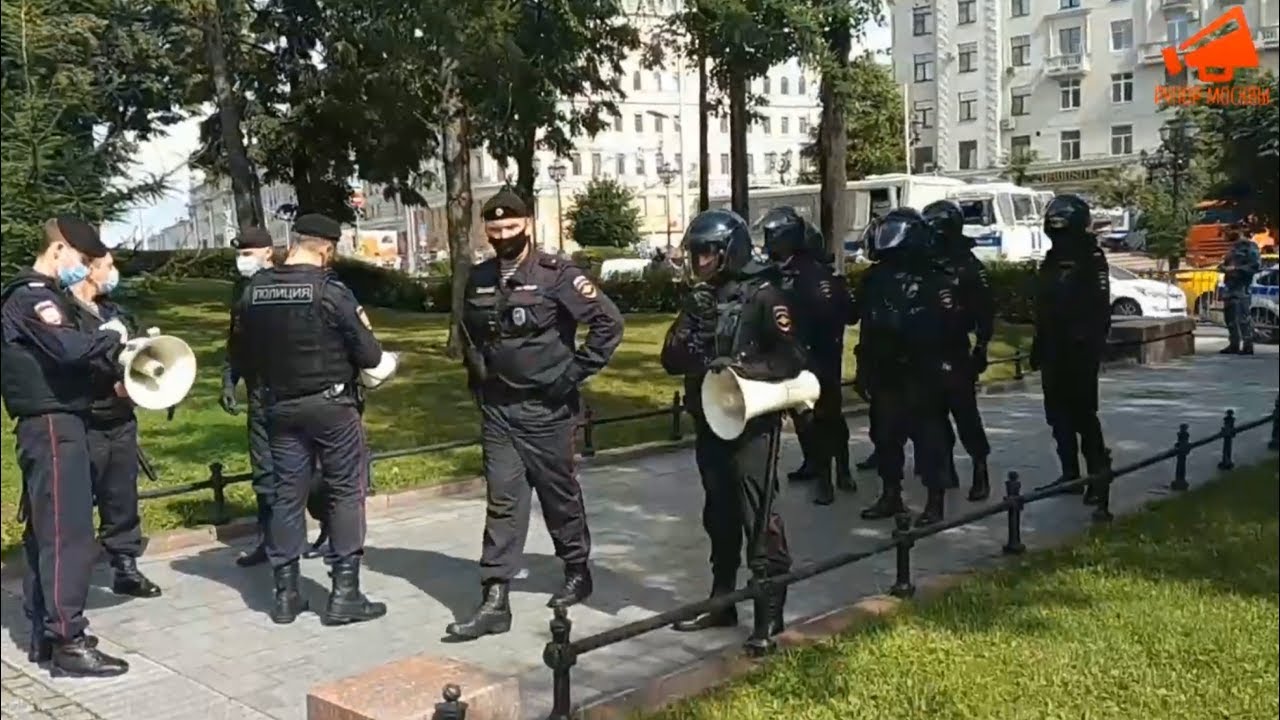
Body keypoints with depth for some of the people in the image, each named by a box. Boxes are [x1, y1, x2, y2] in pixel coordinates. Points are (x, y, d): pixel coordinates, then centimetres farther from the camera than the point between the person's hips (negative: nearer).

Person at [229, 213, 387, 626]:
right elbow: (369, 356, -12)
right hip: (331, 404, -5)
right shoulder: (330, 291, -15)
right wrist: (364, 330, 8)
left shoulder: (254, 290, 0)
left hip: (281, 406, 5)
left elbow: (240, 355, 8)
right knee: (347, 492, 4)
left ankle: (286, 594, 16)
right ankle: (344, 594, 3)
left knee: (287, 495, 12)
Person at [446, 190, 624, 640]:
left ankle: (577, 572, 32)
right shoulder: (478, 280, 6)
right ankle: (494, 602, 1)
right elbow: (469, 334, 24)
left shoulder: (554, 274, -11)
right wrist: (478, 380, 13)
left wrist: (574, 374, -13)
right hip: (497, 410, 4)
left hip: (546, 408, -4)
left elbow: (609, 321, -14)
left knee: (560, 495, 11)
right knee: (503, 502, 1)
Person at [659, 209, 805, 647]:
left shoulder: (762, 295, -11)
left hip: (752, 425, -7)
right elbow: (671, 360, 4)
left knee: (759, 519, -4)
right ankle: (722, 601, 29)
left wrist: (741, 366, -26)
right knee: (719, 516, 16)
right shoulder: (700, 298, 9)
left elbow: (792, 359, -16)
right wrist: (691, 331, -13)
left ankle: (771, 614, 6)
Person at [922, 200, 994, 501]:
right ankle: (945, 466, 22)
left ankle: (980, 471, -1)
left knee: (965, 412, -8)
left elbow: (985, 310, -7)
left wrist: (981, 349, -12)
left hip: (955, 351, -6)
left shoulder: (968, 266, -5)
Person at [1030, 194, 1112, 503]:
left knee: (1083, 414, -8)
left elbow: (1099, 308, -17)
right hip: (1054, 350, 8)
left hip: (1080, 351, -8)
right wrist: (1038, 346, 19)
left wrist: (1092, 343, -23)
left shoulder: (1091, 259, -9)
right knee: (1058, 414, 11)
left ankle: (1098, 476, -2)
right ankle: (1070, 473, 19)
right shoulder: (1051, 261, 17)